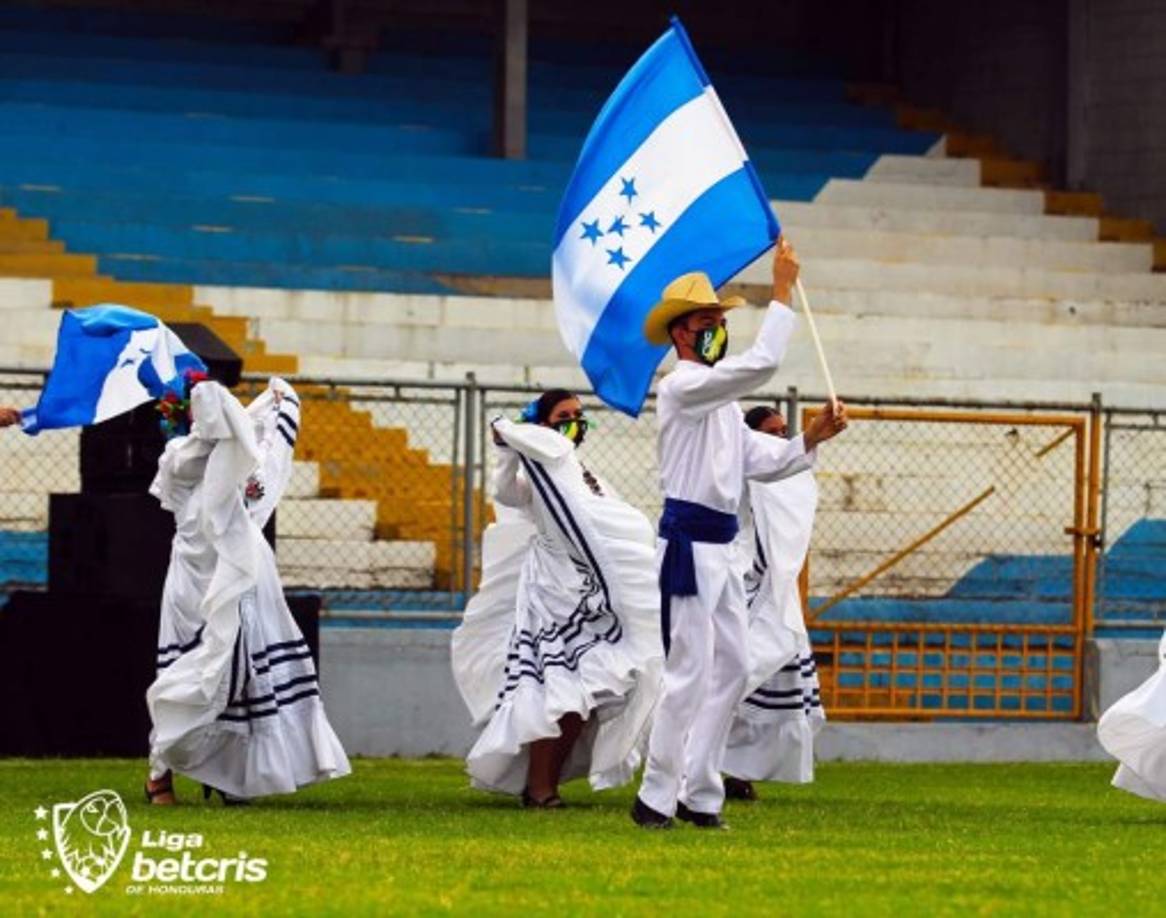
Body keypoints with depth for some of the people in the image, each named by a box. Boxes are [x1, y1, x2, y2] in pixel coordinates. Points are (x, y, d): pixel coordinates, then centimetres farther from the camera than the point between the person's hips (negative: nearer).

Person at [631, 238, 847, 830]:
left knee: (731, 670, 10)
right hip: (687, 545, -10)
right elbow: (762, 363, -21)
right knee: (689, 673, -10)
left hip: (720, 549, 10)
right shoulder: (682, 388, -10)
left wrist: (811, 441, 4)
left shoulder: (720, 402, 21)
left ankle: (699, 794, 15)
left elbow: (760, 461, 18)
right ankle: (656, 798, -4)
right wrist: (782, 291, -17)